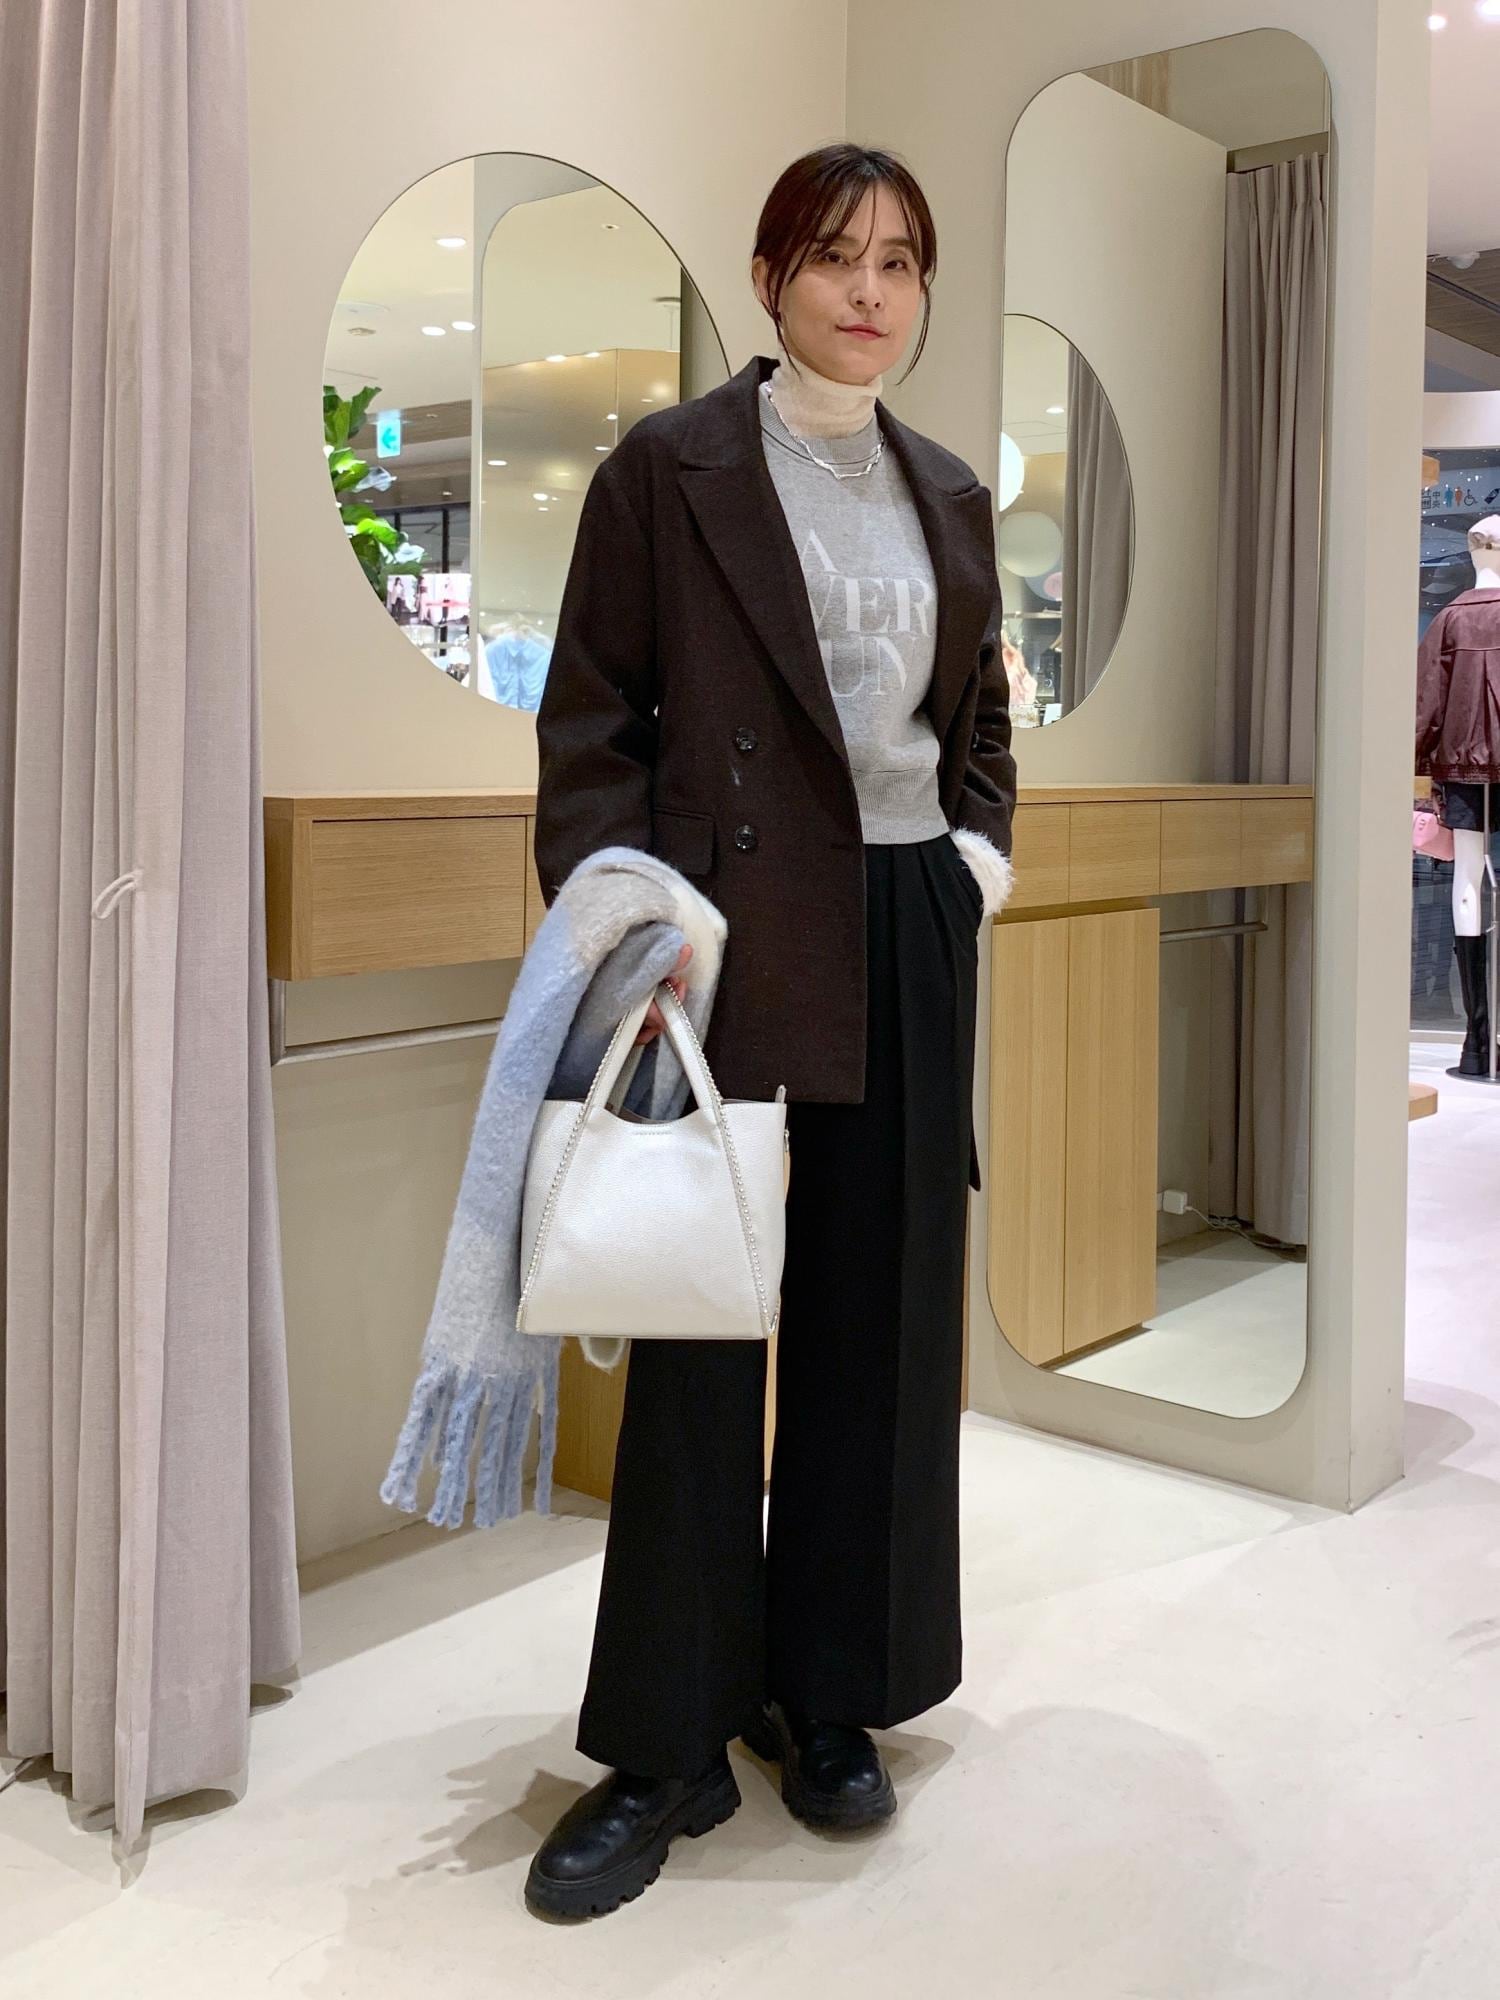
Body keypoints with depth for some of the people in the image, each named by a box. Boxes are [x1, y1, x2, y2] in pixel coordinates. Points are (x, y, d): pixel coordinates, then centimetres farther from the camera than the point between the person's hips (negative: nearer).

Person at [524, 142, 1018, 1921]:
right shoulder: (669, 468, -1)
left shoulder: (948, 495, 14)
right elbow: (590, 721, -4)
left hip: (909, 939, 5)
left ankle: (828, 1696, 27)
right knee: (699, 1325, 0)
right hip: (731, 936, -5)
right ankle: (668, 1748, 14)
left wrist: (984, 845, 5)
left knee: (876, 1316, 9)